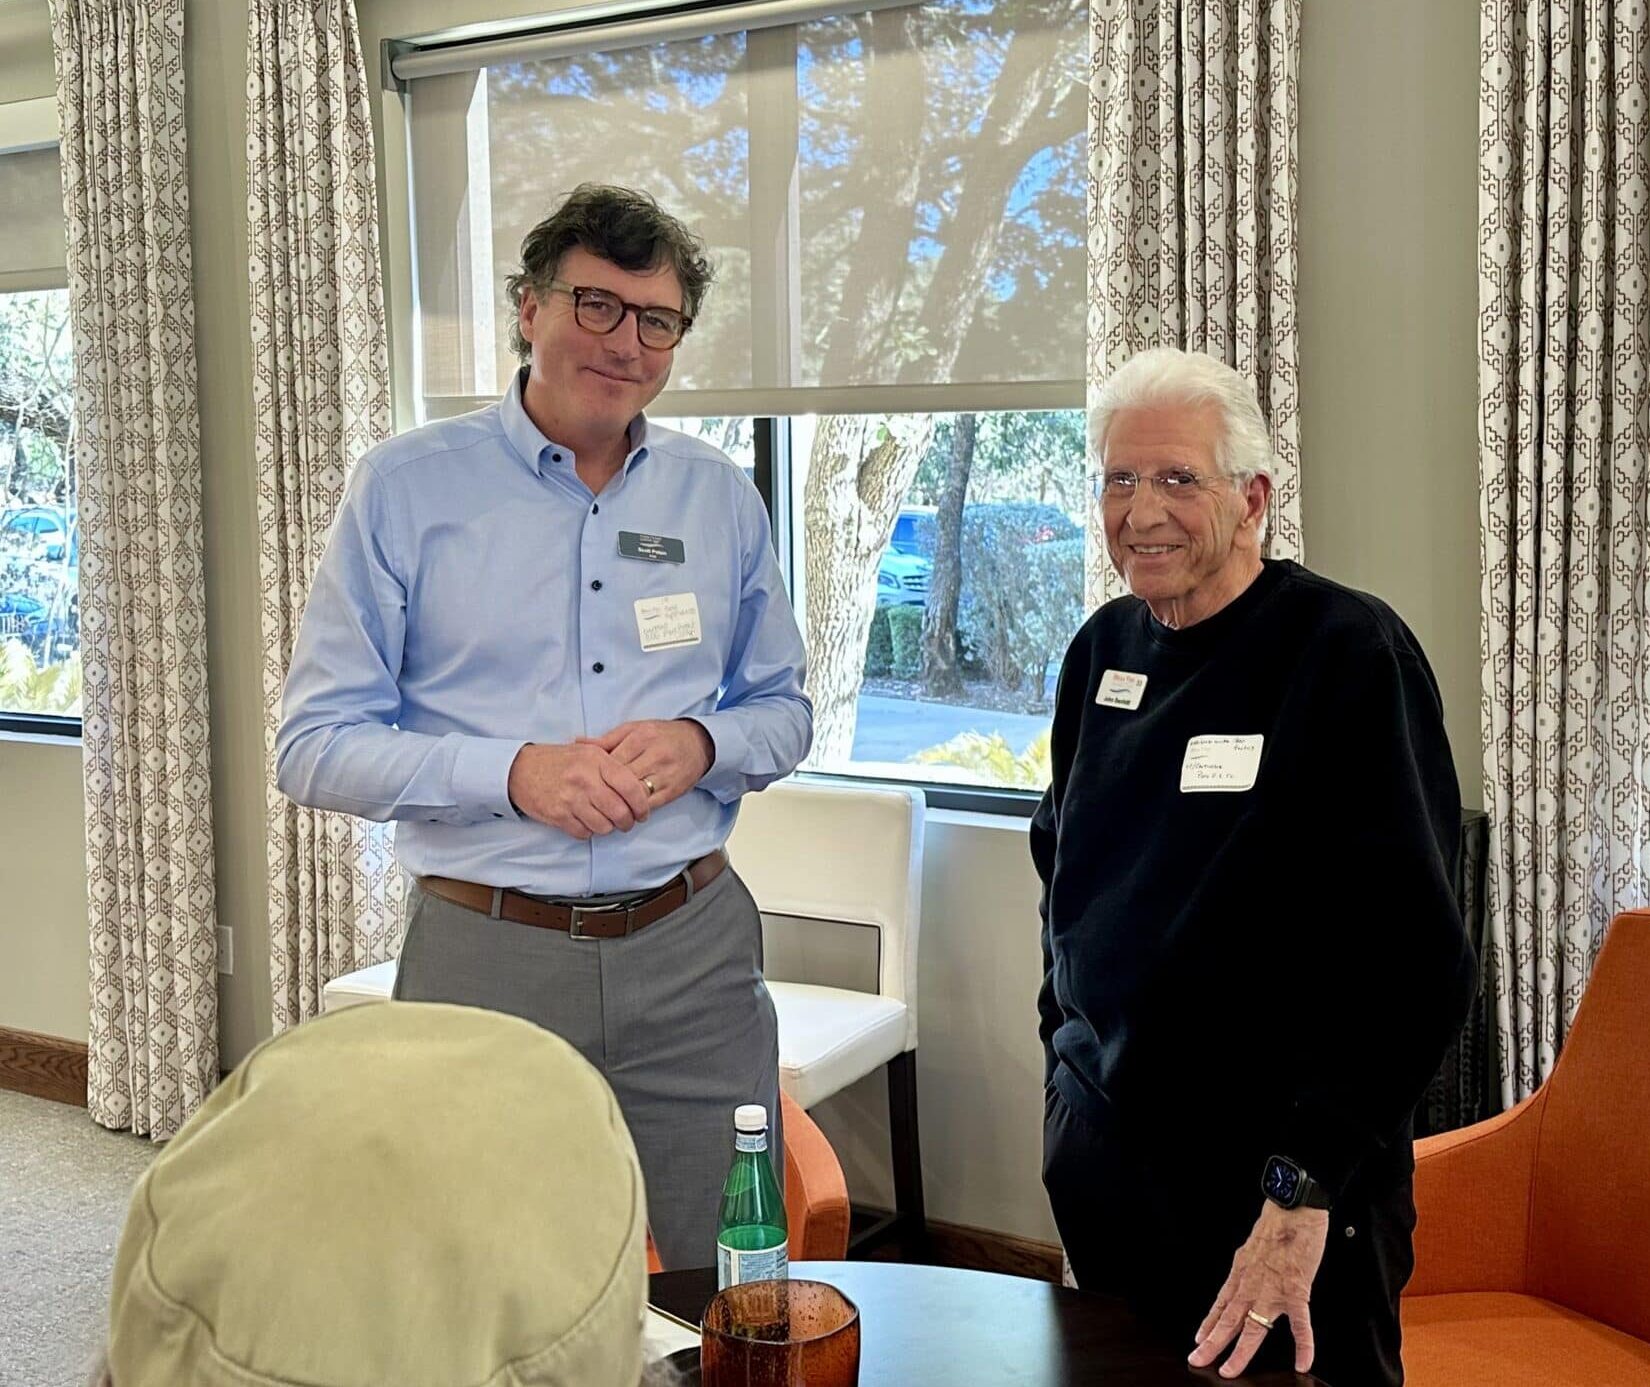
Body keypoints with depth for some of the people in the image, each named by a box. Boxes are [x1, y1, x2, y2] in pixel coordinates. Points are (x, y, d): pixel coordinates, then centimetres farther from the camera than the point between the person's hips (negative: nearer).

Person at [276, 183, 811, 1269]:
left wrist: (702, 743, -9)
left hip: (693, 947, 3)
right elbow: (316, 746, -4)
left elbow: (785, 713, 14)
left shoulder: (722, 498, 7)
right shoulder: (408, 486, -3)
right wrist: (513, 772, -19)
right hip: (487, 955, -2)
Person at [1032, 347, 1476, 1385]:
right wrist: (1068, 1050, 14)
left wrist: (1304, 1190, -25)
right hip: (1100, 1140, 6)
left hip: (1283, 1179, -6)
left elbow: (1411, 958, -21)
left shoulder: (1349, 653, -15)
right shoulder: (1105, 650, 5)